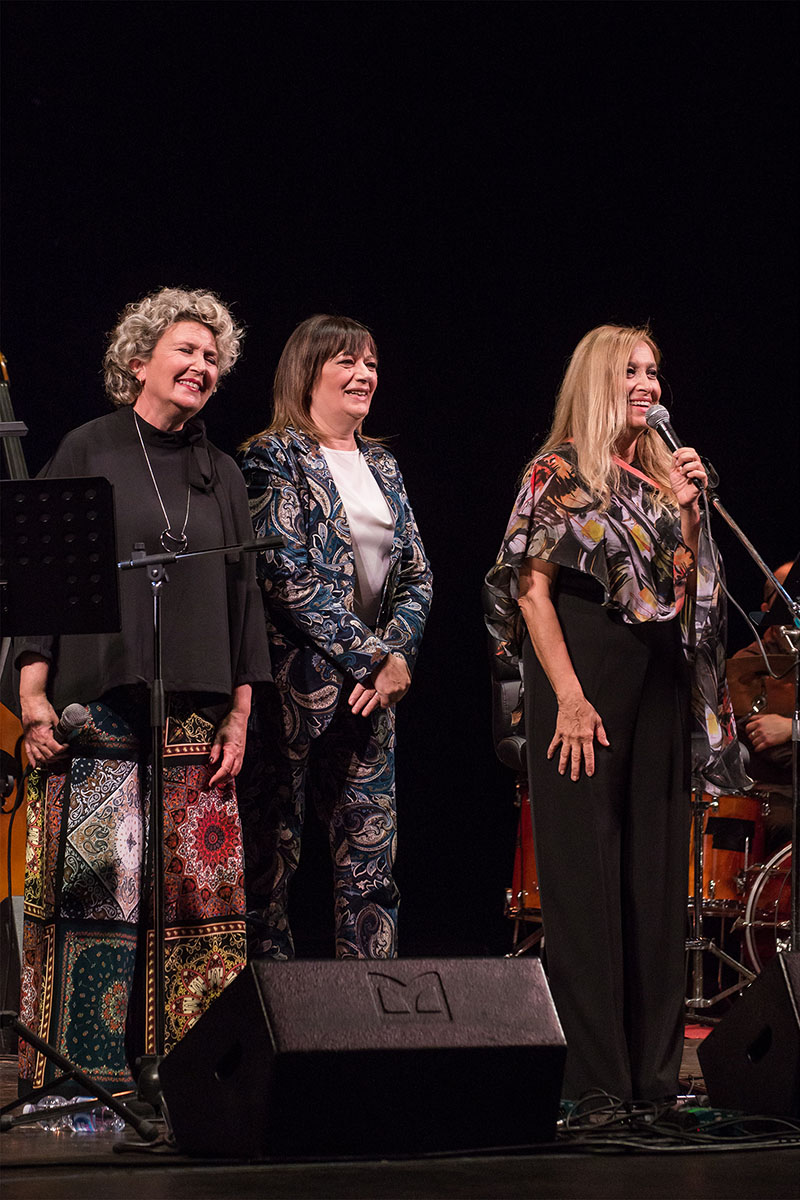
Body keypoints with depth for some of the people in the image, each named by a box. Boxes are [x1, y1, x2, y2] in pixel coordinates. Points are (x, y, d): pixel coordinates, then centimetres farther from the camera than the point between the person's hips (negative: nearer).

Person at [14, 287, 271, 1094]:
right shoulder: (88, 452, 4)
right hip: (95, 719, -4)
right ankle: (74, 1076, -5)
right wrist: (33, 695, -8)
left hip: (193, 722, 4)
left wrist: (239, 714, 9)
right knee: (89, 889, -9)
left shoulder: (221, 474, 17)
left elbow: (243, 596, 17)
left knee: (198, 894, -2)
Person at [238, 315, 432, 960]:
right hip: (296, 681, -6)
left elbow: (416, 575, 16)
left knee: (372, 863, 4)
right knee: (272, 852, -4)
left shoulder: (381, 466, 17)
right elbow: (287, 575, -13)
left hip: (370, 688, 7)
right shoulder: (276, 458, -4)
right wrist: (371, 657, -13)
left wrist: (396, 653, -3)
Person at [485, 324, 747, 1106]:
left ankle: (654, 1065, 9)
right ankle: (596, 1072, -5)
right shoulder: (560, 473, -2)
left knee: (655, 866, 5)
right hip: (585, 680, -6)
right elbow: (534, 590, -9)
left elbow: (685, 589, 14)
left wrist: (687, 511, 0)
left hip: (659, 684, 6)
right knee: (585, 866, -6)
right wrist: (569, 698, -16)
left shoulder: (660, 476, 16)